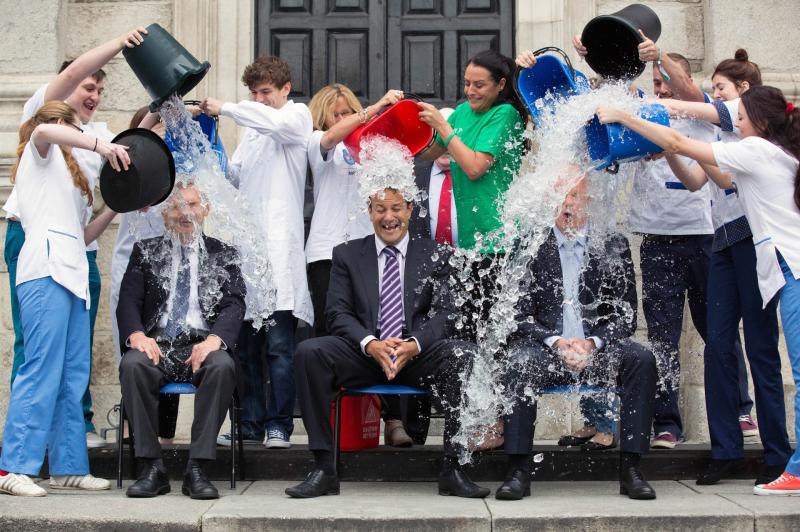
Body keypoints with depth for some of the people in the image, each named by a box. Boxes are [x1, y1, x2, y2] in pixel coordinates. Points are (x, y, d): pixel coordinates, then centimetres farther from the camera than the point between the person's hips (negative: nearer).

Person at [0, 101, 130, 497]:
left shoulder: (65, 173, 33)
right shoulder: (40, 152, 10)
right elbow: (43, 130, -17)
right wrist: (100, 145, -21)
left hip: (71, 275, 9)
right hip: (47, 270, -9)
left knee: (73, 378, 4)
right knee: (42, 370, -15)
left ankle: (67, 467, 5)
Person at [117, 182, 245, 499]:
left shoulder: (224, 256, 17)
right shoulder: (146, 252, 18)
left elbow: (234, 305, 3)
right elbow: (128, 300, 7)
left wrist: (214, 339, -19)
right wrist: (137, 335, -16)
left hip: (202, 346, 0)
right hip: (157, 344, 1)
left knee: (222, 365, -35)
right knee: (132, 363, -33)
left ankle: (197, 470, -30)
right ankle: (152, 468, -26)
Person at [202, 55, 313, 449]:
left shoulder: (297, 115, 4)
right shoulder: (253, 128, 26)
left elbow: (275, 121, -19)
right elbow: (234, 173, 25)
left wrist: (224, 108, -13)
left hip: (279, 246, -7)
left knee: (279, 345, -7)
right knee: (244, 343, 6)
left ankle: (278, 423, -3)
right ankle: (251, 421, 12)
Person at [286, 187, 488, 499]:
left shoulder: (433, 257, 12)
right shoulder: (347, 255, 13)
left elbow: (443, 314, 2)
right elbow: (338, 313, 2)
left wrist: (414, 344, -19)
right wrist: (370, 344, -18)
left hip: (418, 355, 0)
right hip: (364, 354, 1)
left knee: (465, 355, -31)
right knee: (308, 353, -28)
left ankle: (452, 469, -24)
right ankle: (323, 470, -24)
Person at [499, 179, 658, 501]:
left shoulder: (613, 247, 10)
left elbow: (625, 316, 6)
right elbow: (519, 314, 0)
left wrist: (592, 342, -13)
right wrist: (555, 342, -16)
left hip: (597, 350, 2)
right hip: (544, 349, -1)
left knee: (641, 359, -26)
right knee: (519, 362, -33)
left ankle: (630, 468, -22)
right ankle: (518, 470, -28)